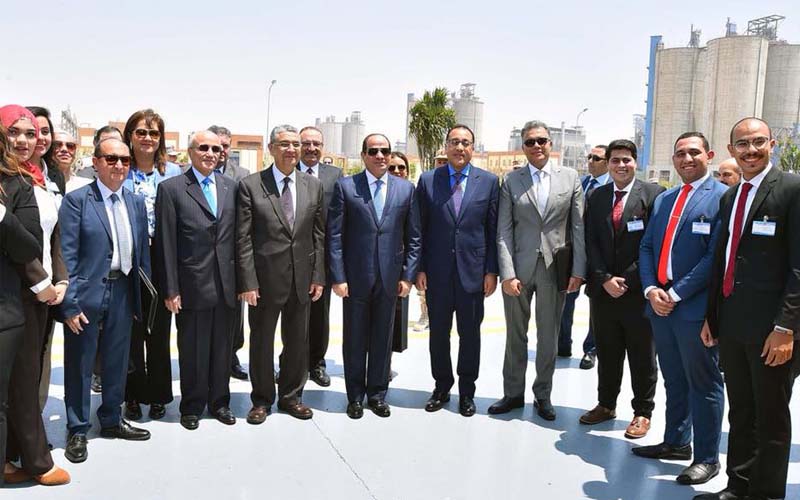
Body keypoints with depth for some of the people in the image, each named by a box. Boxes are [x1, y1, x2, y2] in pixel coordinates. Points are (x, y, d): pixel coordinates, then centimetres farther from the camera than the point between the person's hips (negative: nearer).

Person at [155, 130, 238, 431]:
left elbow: (236, 235, 8)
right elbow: (166, 244, -5)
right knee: (192, 350, 9)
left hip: (225, 284, 3)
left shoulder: (231, 186, 8)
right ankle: (192, 406, 25)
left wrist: (241, 279, 4)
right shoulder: (171, 188, -3)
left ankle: (219, 401, 29)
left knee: (222, 347, 13)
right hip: (192, 285, -3)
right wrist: (170, 289, -8)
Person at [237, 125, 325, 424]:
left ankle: (291, 396, 32)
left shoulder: (314, 186, 5)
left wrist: (318, 276, 1)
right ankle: (262, 400, 28)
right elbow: (243, 239, -7)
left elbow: (319, 236, 7)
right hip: (265, 278, -3)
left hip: (302, 279, 3)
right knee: (261, 342, 11)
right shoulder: (250, 185, -5)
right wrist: (247, 282, -12)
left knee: (297, 341, 14)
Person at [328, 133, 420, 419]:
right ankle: (355, 396, 24)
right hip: (356, 278, -1)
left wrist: (408, 276, 0)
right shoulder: (345, 187, -2)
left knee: (382, 340, 11)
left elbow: (413, 237, 6)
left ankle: (377, 393, 27)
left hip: (390, 278, 2)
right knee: (355, 340, 10)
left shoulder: (406, 189, 5)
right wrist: (338, 277, -9)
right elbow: (335, 236, -3)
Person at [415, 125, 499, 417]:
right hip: (437, 272, 1)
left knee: (470, 334, 9)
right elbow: (420, 229, 3)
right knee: (438, 333, 11)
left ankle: (467, 392, 25)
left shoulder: (489, 181, 2)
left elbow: (493, 229, 1)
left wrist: (491, 271, -3)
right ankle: (441, 388, 28)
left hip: (473, 271, 0)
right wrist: (419, 268, -2)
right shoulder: (428, 180, 3)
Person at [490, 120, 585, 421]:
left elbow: (578, 227, 2)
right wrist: (507, 273, -10)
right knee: (515, 335, 11)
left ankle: (543, 395, 26)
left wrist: (578, 270, -5)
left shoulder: (570, 178, 4)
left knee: (549, 336, 10)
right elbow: (504, 231, -2)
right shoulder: (511, 181, 2)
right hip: (519, 267, 0)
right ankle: (513, 393, 26)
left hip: (554, 268, 0)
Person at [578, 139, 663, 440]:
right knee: (606, 354, 15)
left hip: (637, 291, -4)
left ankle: (643, 412, 22)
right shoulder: (596, 197, 8)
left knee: (642, 356, 8)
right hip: (602, 290, 4)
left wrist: (627, 280, -13)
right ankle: (606, 405, 30)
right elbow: (591, 243, 4)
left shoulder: (653, 194, -5)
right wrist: (605, 279, -8)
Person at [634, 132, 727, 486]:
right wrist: (651, 289, -3)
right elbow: (647, 247, 13)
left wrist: (676, 293, -15)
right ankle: (676, 442, 31)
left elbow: (716, 255, -14)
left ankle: (706, 458, 16)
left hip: (695, 307, -6)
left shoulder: (722, 197, -7)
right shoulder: (663, 200, 16)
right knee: (674, 381, 17)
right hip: (660, 304, 7)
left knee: (703, 384, 4)